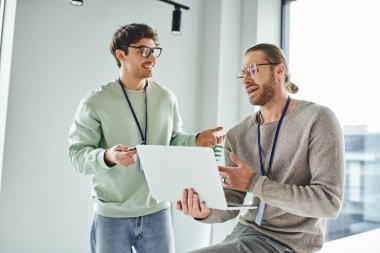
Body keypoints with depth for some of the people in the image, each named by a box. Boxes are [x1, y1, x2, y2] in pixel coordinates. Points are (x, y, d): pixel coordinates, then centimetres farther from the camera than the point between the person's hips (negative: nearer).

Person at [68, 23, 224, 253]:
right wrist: (107, 157, -29)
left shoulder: (166, 98, 3)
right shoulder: (96, 102, -8)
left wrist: (196, 140, -8)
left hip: (157, 211, 3)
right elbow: (78, 154, -10)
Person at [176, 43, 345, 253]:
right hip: (246, 230, 6)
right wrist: (206, 212, -20)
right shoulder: (237, 135, 3)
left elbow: (329, 203, -18)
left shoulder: (317, 118, -13)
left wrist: (254, 183, -22)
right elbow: (231, 203, 3)